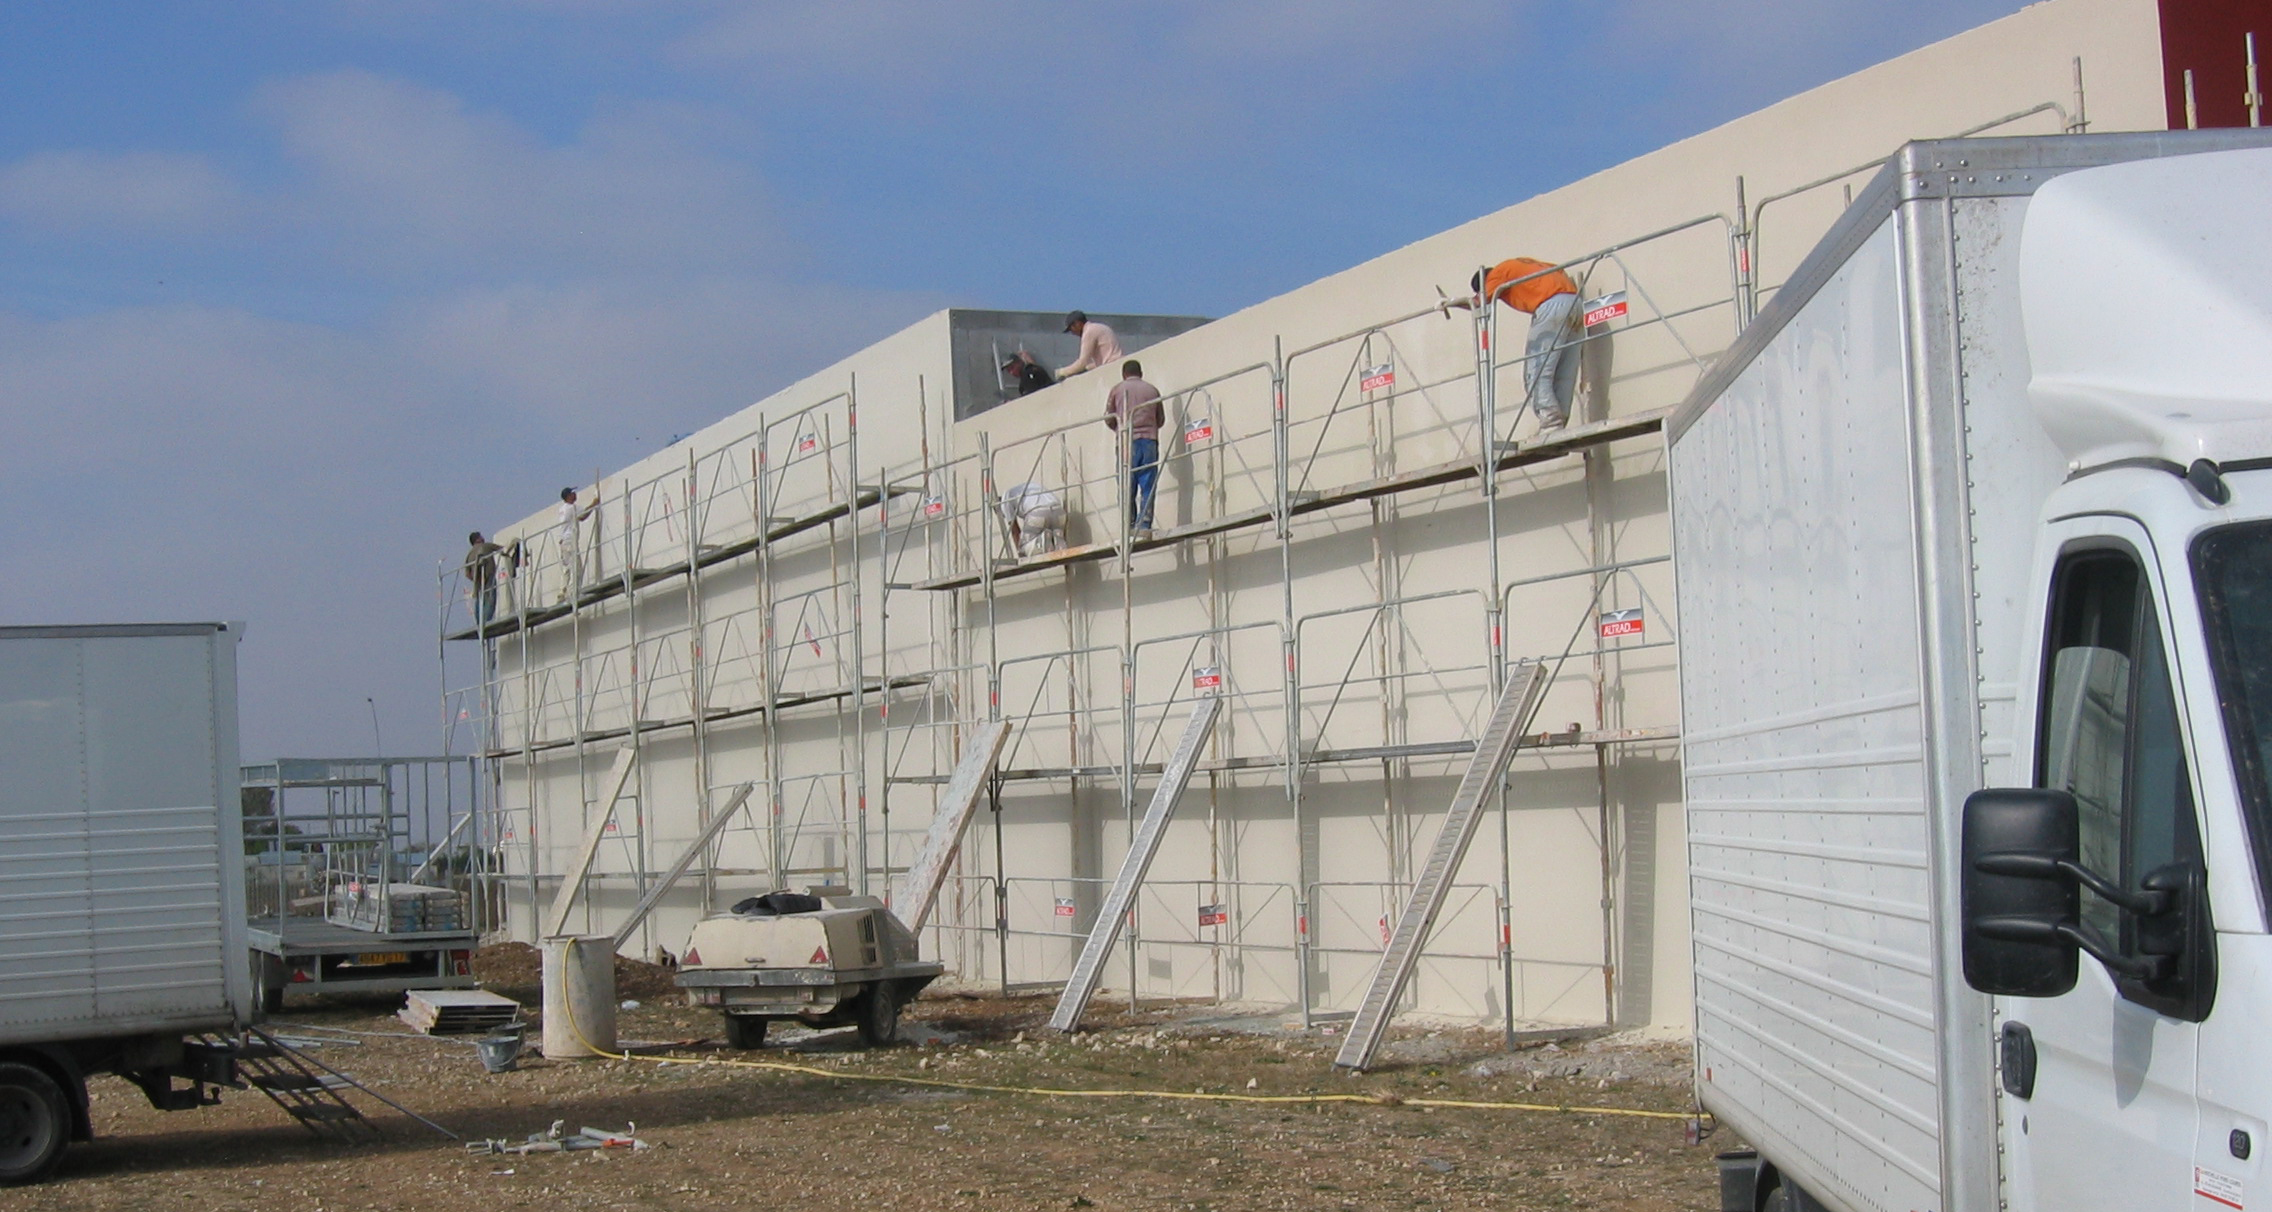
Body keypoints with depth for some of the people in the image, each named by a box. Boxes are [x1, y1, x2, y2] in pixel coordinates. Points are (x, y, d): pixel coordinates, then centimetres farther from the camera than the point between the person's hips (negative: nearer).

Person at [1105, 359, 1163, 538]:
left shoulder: (1118, 389, 8)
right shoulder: (1152, 390, 12)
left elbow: (1108, 418, 10)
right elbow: (1160, 419, 17)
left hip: (1127, 442, -1)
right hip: (1150, 441, 1)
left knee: (1128, 488, 1)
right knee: (1148, 487, 0)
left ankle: (1130, 526, -5)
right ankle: (1144, 525, -10)